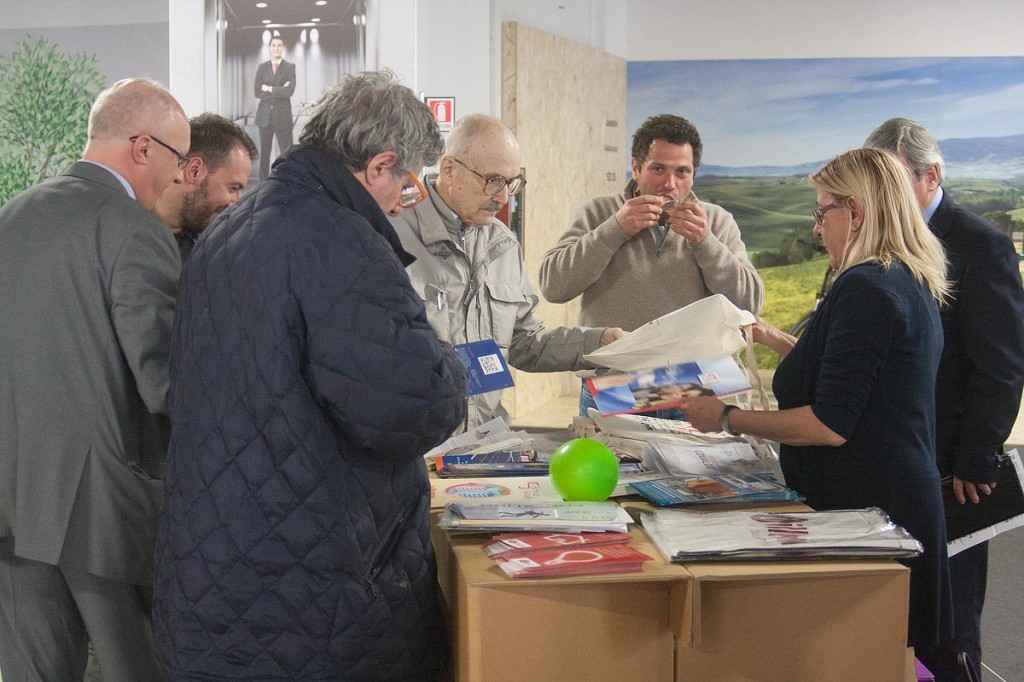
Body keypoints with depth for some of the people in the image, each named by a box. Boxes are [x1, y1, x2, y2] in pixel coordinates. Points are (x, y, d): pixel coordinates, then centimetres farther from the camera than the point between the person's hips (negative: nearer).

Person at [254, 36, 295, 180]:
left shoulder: (290, 67, 3)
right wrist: (279, 91, -7)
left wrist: (270, 89, -7)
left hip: (283, 116, -2)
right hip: (265, 115, 2)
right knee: (264, 153, 5)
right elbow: (258, 92, -1)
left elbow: (290, 91, -12)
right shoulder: (262, 67, 9)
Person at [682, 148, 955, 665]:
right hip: (905, 499, 10)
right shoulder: (912, 283, 12)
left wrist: (727, 419, -13)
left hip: (862, 506, -10)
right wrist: (781, 344, 29)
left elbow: (831, 424, -22)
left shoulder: (865, 288, -19)